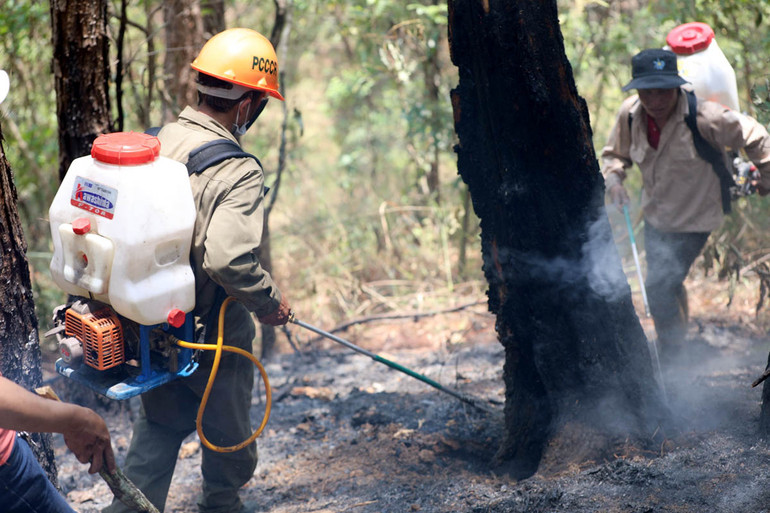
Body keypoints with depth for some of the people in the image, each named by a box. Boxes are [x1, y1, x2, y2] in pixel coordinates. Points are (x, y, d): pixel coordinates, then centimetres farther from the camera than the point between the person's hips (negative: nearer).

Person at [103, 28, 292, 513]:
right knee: (228, 427, 20)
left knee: (160, 422, 23)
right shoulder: (238, 171, -26)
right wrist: (271, 302, -18)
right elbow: (228, 259, -35)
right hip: (212, 330, -6)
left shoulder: (155, 142, -5)